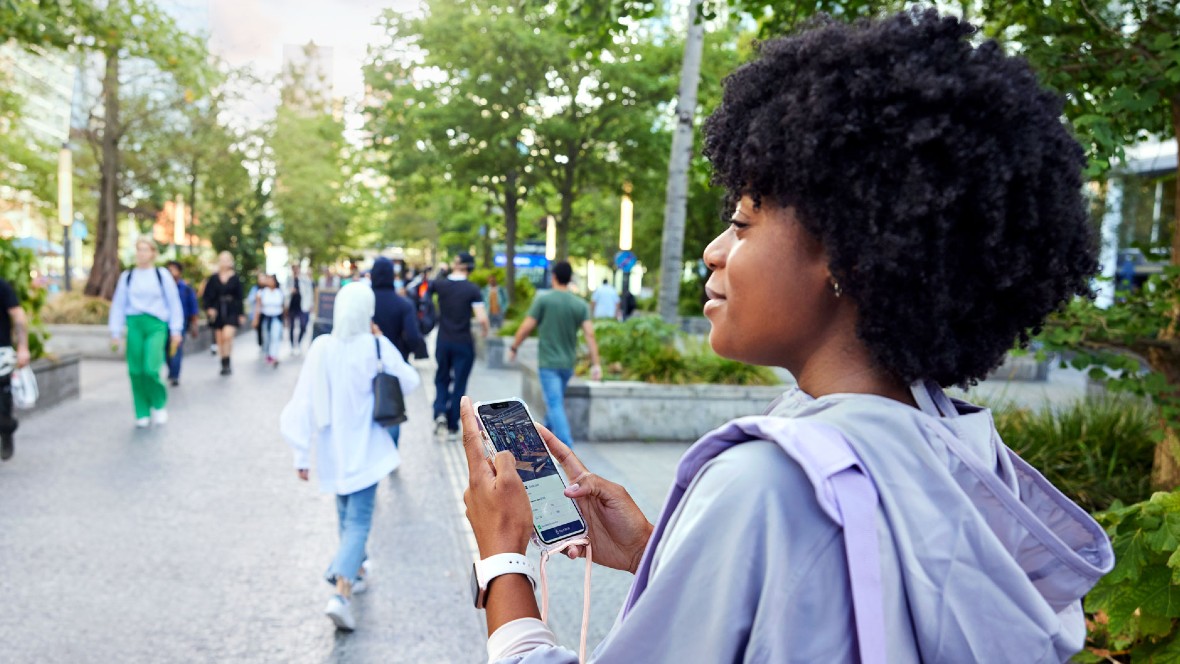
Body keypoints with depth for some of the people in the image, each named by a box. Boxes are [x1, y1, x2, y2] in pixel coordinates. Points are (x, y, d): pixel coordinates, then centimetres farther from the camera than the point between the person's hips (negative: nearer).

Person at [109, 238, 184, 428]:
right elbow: (118, 305, 13)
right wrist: (115, 333, 9)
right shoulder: (126, 277, 10)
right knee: (135, 371, -1)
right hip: (134, 324, 2)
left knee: (151, 369, -16)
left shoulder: (162, 275, 5)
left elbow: (174, 303, 7)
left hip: (156, 325, -2)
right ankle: (142, 414, 12)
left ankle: (159, 404, 10)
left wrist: (176, 330, 2)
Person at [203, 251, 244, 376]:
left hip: (231, 311, -3)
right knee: (220, 339, 6)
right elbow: (207, 295, 4)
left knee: (227, 335, -21)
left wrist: (240, 314, 2)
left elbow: (239, 297, 3)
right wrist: (209, 308, -11)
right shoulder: (213, 279, 4)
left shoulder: (235, 278, 1)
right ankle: (225, 365, 17)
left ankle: (227, 363, -12)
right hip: (217, 312, 3)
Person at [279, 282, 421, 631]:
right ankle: (341, 593, -16)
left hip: (332, 448, 4)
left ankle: (354, 570, 40)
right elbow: (408, 382, 0)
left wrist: (302, 454, 0)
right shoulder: (377, 346, -14)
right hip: (364, 448, -3)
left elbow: (304, 402, -7)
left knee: (346, 514, 23)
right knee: (359, 520, -1)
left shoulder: (321, 347, -8)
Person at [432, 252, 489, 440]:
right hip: (464, 343, -2)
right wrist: (484, 331, 2)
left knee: (442, 380, 19)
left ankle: (440, 412, -3)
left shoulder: (440, 284, -4)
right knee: (459, 385, 7)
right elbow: (482, 318, -18)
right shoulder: (472, 289, -11)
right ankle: (452, 426, 11)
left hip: (443, 342, 2)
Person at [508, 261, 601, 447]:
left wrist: (514, 348, 6)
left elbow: (526, 327, -9)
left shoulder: (543, 300, -9)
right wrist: (595, 364, -9)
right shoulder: (581, 305, 1)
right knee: (555, 400, 23)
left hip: (548, 363, -5)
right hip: (568, 363, 5)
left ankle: (567, 448, -17)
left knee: (555, 405, -7)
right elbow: (589, 334, -8)